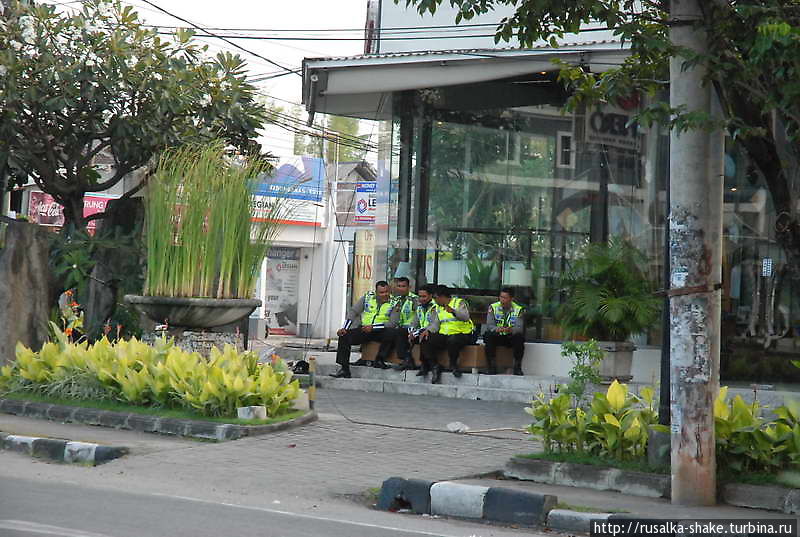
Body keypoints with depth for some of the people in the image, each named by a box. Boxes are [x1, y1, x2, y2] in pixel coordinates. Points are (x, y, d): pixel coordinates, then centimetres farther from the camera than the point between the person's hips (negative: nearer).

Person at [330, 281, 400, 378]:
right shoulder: (367, 297, 6)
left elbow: (393, 323, -14)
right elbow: (353, 312, 7)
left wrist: (373, 327, -23)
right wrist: (344, 328, -6)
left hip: (380, 332, -3)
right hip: (363, 329, 3)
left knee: (392, 333, -34)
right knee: (344, 336, -19)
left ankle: (379, 360, -21)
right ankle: (344, 369, -18)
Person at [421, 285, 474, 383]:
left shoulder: (459, 303, -2)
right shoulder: (438, 307, 18)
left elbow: (466, 317, -21)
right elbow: (436, 324, 13)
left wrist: (453, 311, -39)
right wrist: (428, 331, -9)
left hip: (462, 334, -6)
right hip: (444, 335, 6)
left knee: (452, 341, -40)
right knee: (426, 341, -17)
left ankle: (453, 364, -16)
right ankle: (435, 367, -6)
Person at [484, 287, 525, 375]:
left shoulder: (518, 309, -2)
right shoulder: (493, 307, -2)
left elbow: (519, 328, -12)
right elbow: (489, 325, -11)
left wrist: (511, 330, -37)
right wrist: (497, 329, -35)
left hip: (511, 337, 0)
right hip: (497, 336, 0)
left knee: (519, 337, -31)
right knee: (488, 336, -32)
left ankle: (517, 368, -19)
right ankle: (492, 367, -24)